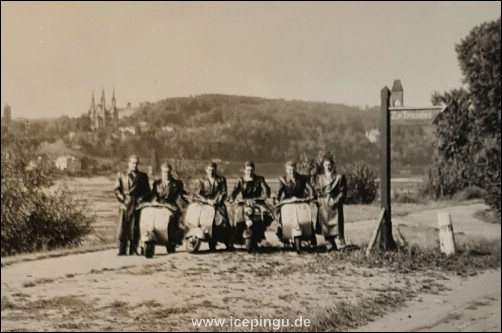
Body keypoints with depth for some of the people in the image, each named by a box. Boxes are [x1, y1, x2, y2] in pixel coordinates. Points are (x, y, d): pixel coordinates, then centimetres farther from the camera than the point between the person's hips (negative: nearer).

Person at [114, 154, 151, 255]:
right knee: (122, 227, -6)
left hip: (137, 205, 0)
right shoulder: (121, 175, 16)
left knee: (135, 228, -4)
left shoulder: (143, 176, 17)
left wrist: (141, 200, -4)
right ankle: (122, 250, -4)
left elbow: (147, 191, 12)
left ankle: (133, 250, 1)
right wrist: (123, 199, -6)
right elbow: (117, 189, 8)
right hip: (125, 205, 0)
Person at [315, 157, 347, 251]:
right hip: (323, 206, 4)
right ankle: (330, 246, 11)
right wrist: (320, 200, -4)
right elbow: (318, 191, 13)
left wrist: (336, 200, -13)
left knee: (336, 226, -9)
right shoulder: (320, 178, 16)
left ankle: (340, 246, -6)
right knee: (325, 226, 3)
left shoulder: (339, 177, 4)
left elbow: (343, 192, -1)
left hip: (335, 205, -4)